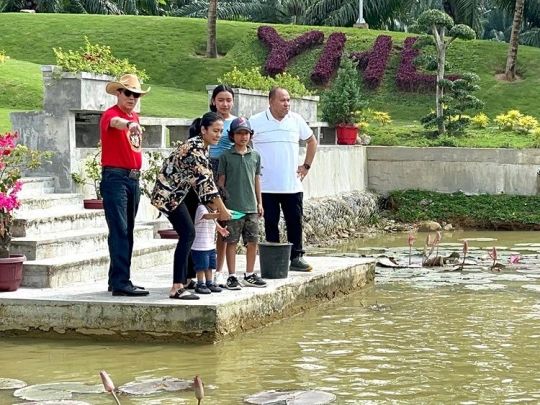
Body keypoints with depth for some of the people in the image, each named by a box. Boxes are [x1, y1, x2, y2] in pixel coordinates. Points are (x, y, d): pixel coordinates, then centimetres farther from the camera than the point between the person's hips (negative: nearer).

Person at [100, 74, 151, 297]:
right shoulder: (110, 114, -9)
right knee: (119, 232, -11)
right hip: (115, 177, -8)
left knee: (127, 232, 11)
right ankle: (121, 283, -12)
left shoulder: (135, 117, 17)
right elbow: (115, 123, -34)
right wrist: (128, 124, -55)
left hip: (133, 178, 8)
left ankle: (116, 279, 17)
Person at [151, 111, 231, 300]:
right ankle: (177, 288, -16)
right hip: (168, 194, -10)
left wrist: (215, 208, 11)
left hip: (174, 194, 10)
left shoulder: (202, 147, 9)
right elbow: (206, 180, -23)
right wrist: (222, 209, -19)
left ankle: (181, 281, 18)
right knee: (188, 234, -13)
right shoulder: (195, 148, -21)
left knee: (187, 235, 11)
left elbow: (202, 181, 14)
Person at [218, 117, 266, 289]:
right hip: (232, 207, -4)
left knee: (252, 242, 7)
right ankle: (232, 276, 8)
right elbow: (221, 181, 1)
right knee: (231, 242, 1)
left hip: (251, 207, 4)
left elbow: (257, 180, 14)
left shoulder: (255, 156, 9)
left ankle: (249, 275, 18)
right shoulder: (226, 156, -2)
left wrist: (259, 203, 13)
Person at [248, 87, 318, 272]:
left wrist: (306, 166, 12)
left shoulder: (296, 120, 5)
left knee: (295, 222, 5)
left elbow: (312, 141, 18)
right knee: (271, 223, 3)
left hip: (293, 185, 3)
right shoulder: (255, 122, -5)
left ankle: (296, 257, 14)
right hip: (267, 186, -3)